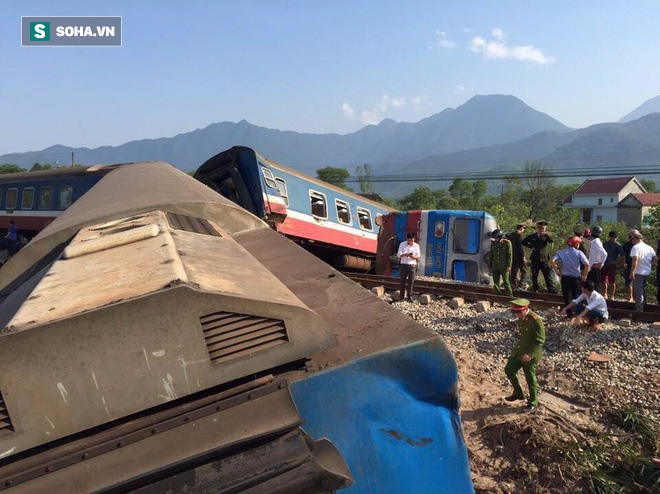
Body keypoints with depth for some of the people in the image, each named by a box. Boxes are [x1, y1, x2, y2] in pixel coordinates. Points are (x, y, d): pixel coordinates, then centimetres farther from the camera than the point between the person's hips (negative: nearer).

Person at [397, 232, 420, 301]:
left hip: (412, 265, 1)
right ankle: (401, 296, 7)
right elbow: (398, 254, -3)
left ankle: (410, 296, 6)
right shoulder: (402, 244, 1)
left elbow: (418, 256, 4)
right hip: (403, 265, -1)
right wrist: (405, 254, -23)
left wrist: (413, 256, -19)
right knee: (403, 281, 1)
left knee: (411, 282, 0)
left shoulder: (416, 245, 3)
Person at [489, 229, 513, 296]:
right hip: (495, 267, 5)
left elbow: (510, 255, -7)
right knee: (496, 283, 6)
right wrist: (490, 267, 13)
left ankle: (509, 296, 3)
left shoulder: (507, 243, -5)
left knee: (506, 281, -5)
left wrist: (508, 266, -12)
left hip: (504, 267, -5)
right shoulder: (493, 243, 9)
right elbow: (491, 256, 14)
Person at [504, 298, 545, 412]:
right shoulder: (521, 317, 1)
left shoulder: (536, 320, -24)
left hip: (530, 355, -8)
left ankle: (533, 403, 28)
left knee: (530, 379, 7)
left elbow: (540, 340, -23)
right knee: (509, 370, 13)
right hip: (518, 351, 8)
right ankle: (518, 393, 33)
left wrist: (530, 354, -29)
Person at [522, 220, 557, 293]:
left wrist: (545, 234, -26)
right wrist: (531, 246, 4)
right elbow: (524, 242, 16)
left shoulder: (546, 236, 3)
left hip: (544, 259, -2)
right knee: (534, 276, 9)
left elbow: (552, 241, -16)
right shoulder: (532, 236, 7)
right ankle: (535, 289, 21)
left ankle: (552, 290, -5)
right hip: (535, 259, 2)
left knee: (547, 276, -6)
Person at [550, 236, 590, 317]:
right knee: (576, 296, 14)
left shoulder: (561, 252, -3)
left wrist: (557, 271, -4)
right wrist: (584, 276, -4)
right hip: (576, 278, -1)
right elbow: (587, 264, -15)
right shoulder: (579, 253, -7)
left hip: (565, 277, 1)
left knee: (567, 296, 10)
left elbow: (552, 261, -15)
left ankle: (570, 314, 13)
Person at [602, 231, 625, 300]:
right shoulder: (605, 243, 11)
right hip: (604, 265, 4)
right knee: (604, 281, 7)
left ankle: (612, 295, 10)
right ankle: (605, 294, 18)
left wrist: (617, 262, -11)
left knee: (612, 281, 1)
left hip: (612, 265, -4)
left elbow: (622, 255, -9)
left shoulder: (617, 245, -3)